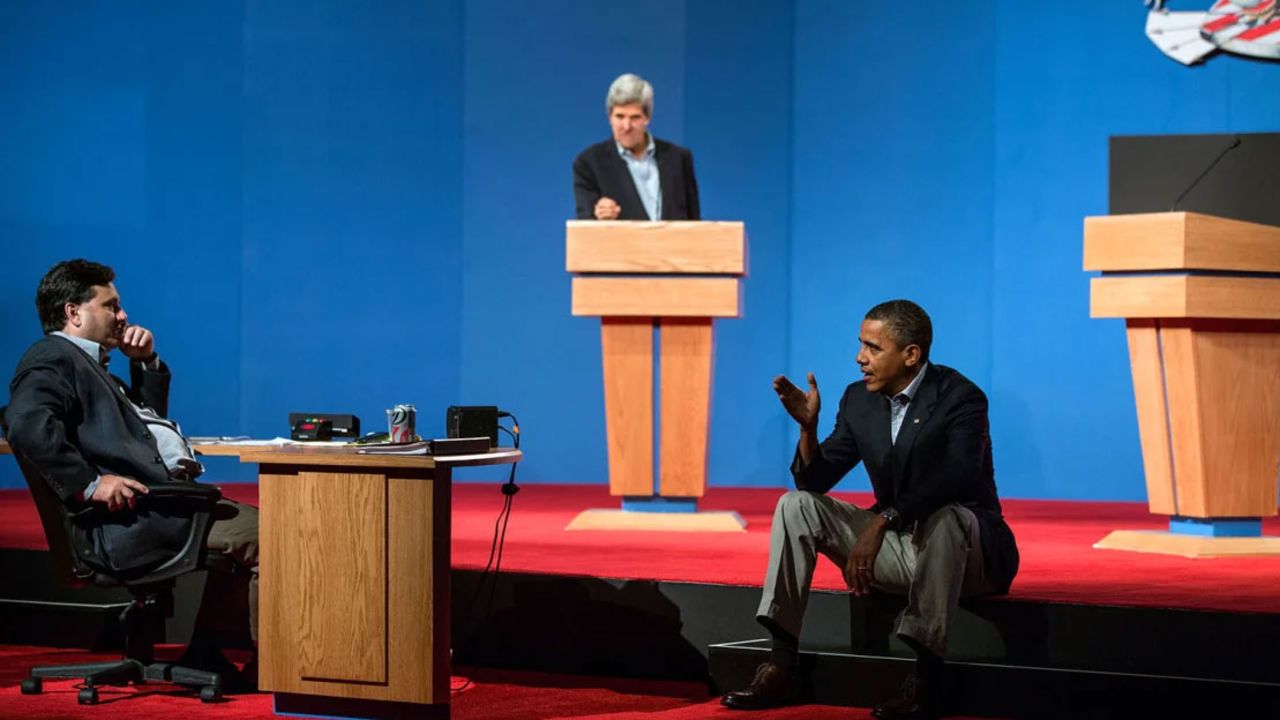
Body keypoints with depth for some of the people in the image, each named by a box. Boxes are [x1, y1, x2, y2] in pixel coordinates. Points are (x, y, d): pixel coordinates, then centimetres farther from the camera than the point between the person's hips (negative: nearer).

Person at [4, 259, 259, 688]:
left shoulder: (84, 362, 26)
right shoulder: (53, 359, -6)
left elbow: (147, 418, 37)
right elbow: (28, 426, -27)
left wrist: (146, 363, 21)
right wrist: (89, 483, -26)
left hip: (156, 501, 11)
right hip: (127, 518, -11)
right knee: (261, 537, -16)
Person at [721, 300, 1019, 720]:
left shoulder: (959, 398, -16)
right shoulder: (859, 400, 3)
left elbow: (957, 476, -33)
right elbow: (815, 481, 3)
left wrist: (882, 520, -40)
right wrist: (808, 426, -16)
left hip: (964, 553, -6)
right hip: (896, 548, 7)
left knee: (940, 515, -39)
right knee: (796, 504, -7)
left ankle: (927, 680, -38)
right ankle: (779, 668, -16)